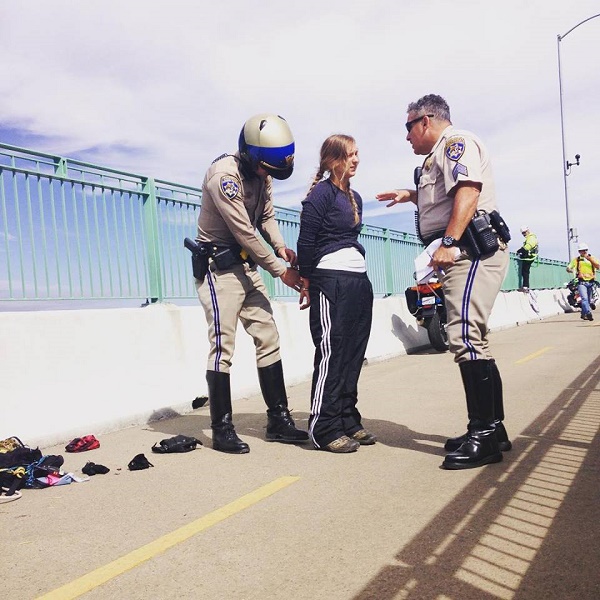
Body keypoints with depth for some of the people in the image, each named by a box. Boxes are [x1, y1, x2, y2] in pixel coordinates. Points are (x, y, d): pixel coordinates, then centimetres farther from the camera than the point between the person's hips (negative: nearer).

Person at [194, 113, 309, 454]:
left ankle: (279, 420, 14)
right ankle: (222, 429, 4)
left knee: (269, 338, 6)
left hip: (247, 265, 8)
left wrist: (281, 248, -9)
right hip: (218, 267, -8)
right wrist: (281, 271, -16)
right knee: (223, 345, -8)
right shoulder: (224, 175, -21)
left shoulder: (262, 174, 5)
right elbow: (245, 233, -22)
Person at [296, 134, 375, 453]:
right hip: (330, 282, -8)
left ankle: (348, 420, 17)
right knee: (331, 353, -7)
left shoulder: (355, 197, 18)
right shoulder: (320, 194, -6)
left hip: (359, 280, 8)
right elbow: (305, 241, -8)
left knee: (353, 355, 8)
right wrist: (306, 283, -6)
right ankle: (325, 429, -1)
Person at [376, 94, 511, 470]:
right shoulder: (440, 155, 28)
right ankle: (492, 429, 16)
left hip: (471, 248, -11)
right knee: (471, 340, 9)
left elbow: (467, 192, -18)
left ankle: (484, 436, -13)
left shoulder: (456, 142, -1)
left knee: (464, 336, -18)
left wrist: (449, 243, -25)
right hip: (462, 252, 11)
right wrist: (410, 196, 44)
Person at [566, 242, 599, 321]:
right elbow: (568, 268, 3)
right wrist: (571, 270, -20)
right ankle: (588, 313, -34)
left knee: (588, 300, 13)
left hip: (591, 282, 3)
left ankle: (583, 314, 29)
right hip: (581, 282, -3)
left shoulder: (592, 258, 10)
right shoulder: (576, 260, 6)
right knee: (584, 298, -23)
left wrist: (590, 259, -15)